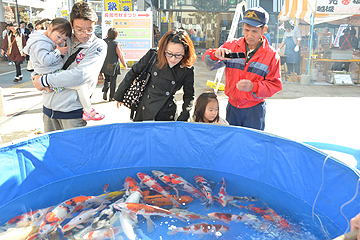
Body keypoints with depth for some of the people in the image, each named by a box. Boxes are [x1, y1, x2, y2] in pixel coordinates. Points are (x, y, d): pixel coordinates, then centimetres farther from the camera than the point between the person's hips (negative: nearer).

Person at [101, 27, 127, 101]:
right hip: (113, 66, -5)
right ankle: (111, 97, 13)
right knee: (113, 81, 6)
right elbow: (121, 55, -7)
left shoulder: (103, 41, 1)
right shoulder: (116, 43, -13)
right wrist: (125, 65, 2)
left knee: (107, 79, 22)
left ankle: (105, 91, 4)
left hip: (104, 65, 5)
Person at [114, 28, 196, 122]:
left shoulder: (187, 71, -11)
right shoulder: (152, 56, -11)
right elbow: (133, 73, 2)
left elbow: (189, 96, 3)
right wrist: (119, 96, 10)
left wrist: (182, 120, -5)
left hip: (166, 117, -1)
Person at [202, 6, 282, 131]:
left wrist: (253, 87, -24)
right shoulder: (231, 45, 0)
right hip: (232, 106, 2)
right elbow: (209, 63, -2)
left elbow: (274, 85, -6)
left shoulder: (271, 55, -6)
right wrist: (215, 54, -26)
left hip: (255, 110, -2)